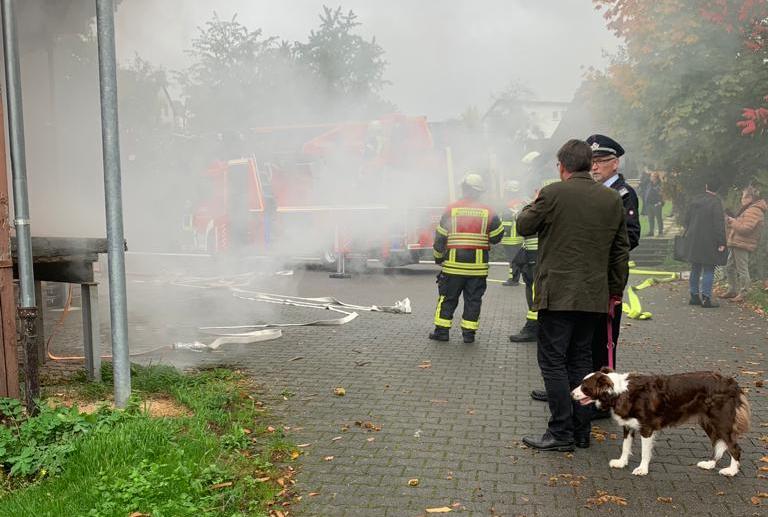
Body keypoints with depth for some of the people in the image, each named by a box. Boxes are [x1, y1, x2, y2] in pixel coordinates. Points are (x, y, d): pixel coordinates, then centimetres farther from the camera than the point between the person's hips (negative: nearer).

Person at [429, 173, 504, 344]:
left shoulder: (451, 209, -3)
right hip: (478, 266, 1)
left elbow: (440, 237, 0)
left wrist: (438, 257, 12)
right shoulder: (488, 212, 0)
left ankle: (441, 330, 12)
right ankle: (469, 333, 11)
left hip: (453, 264, -1)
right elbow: (497, 236, 6)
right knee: (473, 299, 9)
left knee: (447, 298, 9)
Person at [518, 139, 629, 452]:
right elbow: (621, 249, 12)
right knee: (581, 361, 14)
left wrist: (532, 205, 21)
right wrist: (616, 289, 21)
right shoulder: (612, 199, 7)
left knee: (553, 361, 1)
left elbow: (523, 226, 2)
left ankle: (561, 432, 2)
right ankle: (581, 431, 21)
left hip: (558, 294, -6)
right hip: (593, 296, 6)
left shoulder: (553, 194, -10)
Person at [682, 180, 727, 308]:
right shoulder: (716, 202, -15)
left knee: (695, 269, 15)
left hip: (693, 242, 6)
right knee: (708, 270, 0)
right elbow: (719, 224, -17)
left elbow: (686, 220, 14)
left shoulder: (695, 200, 6)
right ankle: (706, 298, -3)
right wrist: (721, 243, -12)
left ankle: (694, 296, 19)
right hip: (709, 243, -6)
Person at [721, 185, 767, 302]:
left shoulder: (753, 211, -16)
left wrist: (733, 222, -11)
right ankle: (732, 290, 24)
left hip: (742, 245, -11)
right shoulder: (749, 210, 20)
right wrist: (732, 222, 7)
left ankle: (742, 293, 3)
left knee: (742, 270, -4)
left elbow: (746, 228, -23)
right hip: (737, 244, 11)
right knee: (729, 267, 16)